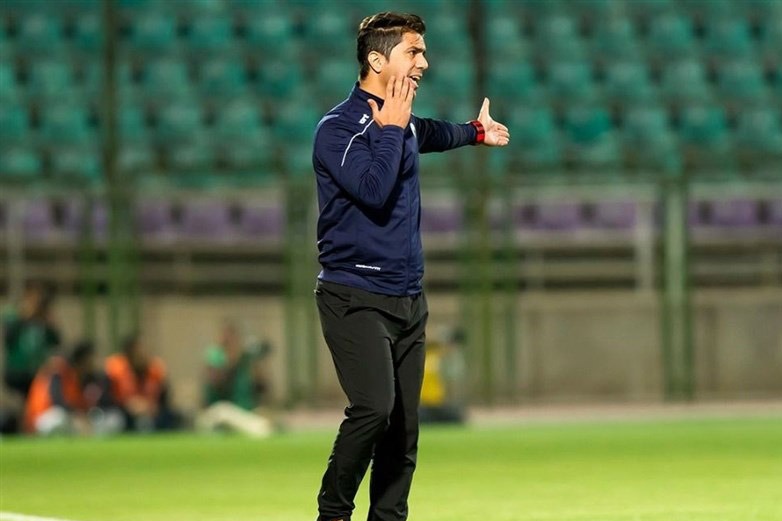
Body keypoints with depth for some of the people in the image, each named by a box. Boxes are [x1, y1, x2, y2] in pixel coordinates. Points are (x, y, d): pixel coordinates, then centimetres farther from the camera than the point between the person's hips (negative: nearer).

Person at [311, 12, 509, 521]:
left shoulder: (403, 123, 12)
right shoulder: (338, 128, -11)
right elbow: (374, 191, -26)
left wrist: (476, 132, 53)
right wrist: (391, 129, -14)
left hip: (408, 299, 8)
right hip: (356, 297, -8)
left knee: (404, 427, 3)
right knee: (374, 408, -23)